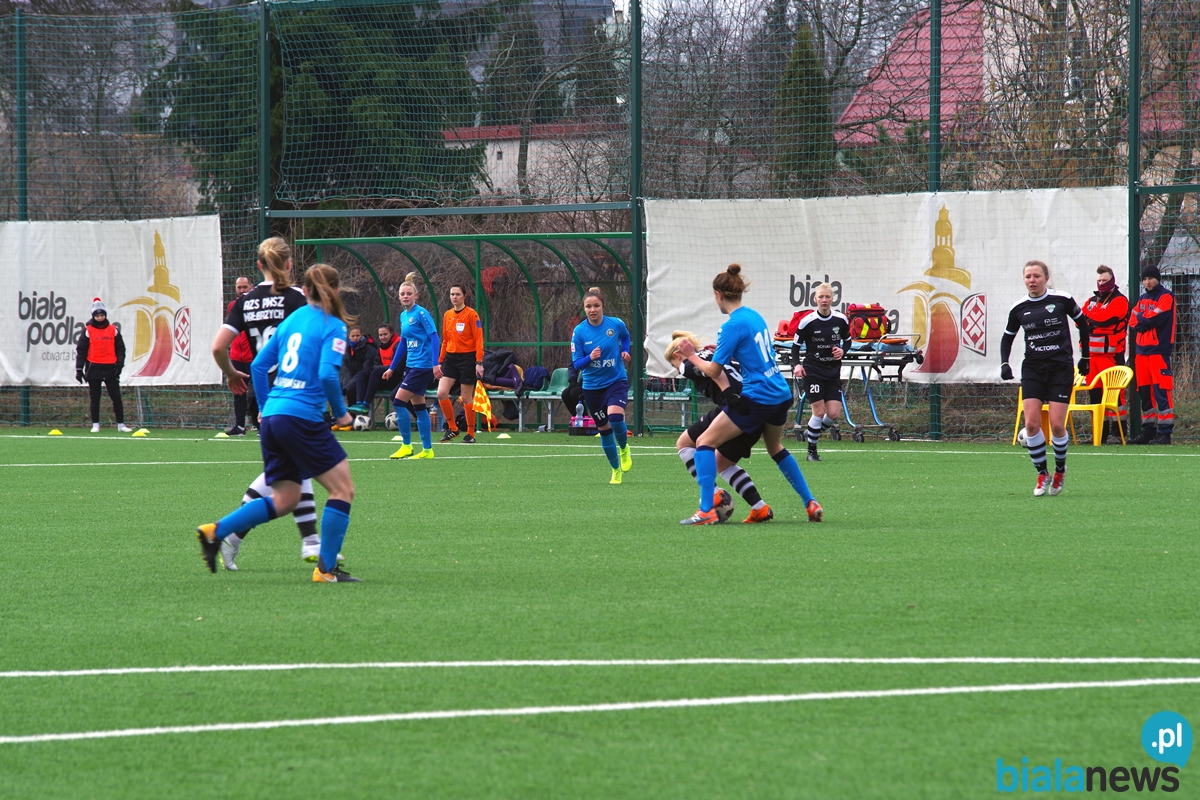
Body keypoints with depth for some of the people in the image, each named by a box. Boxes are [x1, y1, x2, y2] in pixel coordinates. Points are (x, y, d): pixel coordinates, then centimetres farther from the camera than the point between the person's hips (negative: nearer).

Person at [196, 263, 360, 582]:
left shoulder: (291, 320, 16)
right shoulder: (332, 327, -4)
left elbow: (259, 365, 16)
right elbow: (327, 374, -17)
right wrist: (340, 412, -2)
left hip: (272, 416, 8)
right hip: (303, 417, -7)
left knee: (284, 500, 15)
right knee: (342, 488, 2)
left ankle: (215, 531, 4)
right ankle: (326, 568, -2)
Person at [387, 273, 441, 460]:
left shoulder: (421, 314, -12)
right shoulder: (403, 316, 13)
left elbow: (434, 337, -17)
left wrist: (435, 363, -26)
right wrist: (392, 368, 23)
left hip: (423, 366, -9)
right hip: (411, 366, 9)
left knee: (399, 401, -11)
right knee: (418, 407, 10)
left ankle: (407, 445, -3)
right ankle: (427, 450, 15)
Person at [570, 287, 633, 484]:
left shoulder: (616, 324, -9)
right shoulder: (579, 331, -10)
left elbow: (625, 337, 16)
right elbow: (576, 363, -7)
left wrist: (625, 351, -2)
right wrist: (590, 358, -27)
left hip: (616, 381, -1)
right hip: (593, 385, 1)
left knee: (615, 416, -27)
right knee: (603, 429, 10)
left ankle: (624, 448, 6)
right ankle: (616, 470, 30)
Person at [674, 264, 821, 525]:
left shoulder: (733, 326, -14)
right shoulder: (755, 316, 11)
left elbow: (713, 371, -10)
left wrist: (692, 356, 6)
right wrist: (721, 350, 24)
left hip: (757, 399, -8)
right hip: (782, 395, 8)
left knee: (706, 442, -2)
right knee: (776, 448, 31)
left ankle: (706, 511, -10)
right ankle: (811, 504, 33)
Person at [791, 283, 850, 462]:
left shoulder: (841, 320, -2)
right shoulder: (808, 322, -11)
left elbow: (847, 340, 14)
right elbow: (796, 344, -2)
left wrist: (843, 350, -8)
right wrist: (796, 364, -18)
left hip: (833, 372, 4)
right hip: (813, 371, -4)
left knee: (834, 415, -4)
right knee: (819, 412, -9)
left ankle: (811, 432, 26)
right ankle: (811, 451, 8)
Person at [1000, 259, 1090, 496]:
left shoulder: (1062, 300, -6)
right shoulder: (1019, 308, 2)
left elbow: (1083, 323, 8)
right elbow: (1007, 337, 15)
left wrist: (1085, 357, 12)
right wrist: (1004, 364, 0)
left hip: (1061, 368, -2)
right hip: (1032, 369, 2)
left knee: (1057, 425, -7)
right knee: (1031, 423, -10)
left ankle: (1060, 469, 19)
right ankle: (1042, 475, 6)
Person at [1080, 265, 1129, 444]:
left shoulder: (1119, 301, -2)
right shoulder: (1092, 301, 21)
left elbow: (1105, 318, -15)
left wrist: (1089, 317, 0)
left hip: (1111, 353, -7)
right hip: (1092, 352, 7)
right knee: (1095, 392, 6)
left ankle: (1118, 428, -9)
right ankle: (1100, 432, 10)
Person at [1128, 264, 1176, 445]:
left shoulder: (1165, 297, -3)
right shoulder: (1142, 299, 19)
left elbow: (1156, 318, -15)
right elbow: (1133, 321, 11)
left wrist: (1141, 318, 0)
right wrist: (1146, 321, -7)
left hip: (1159, 349, -8)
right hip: (1141, 349, 8)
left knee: (1161, 390, -11)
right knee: (1144, 391, 8)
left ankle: (1165, 432, -13)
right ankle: (1148, 430, 15)